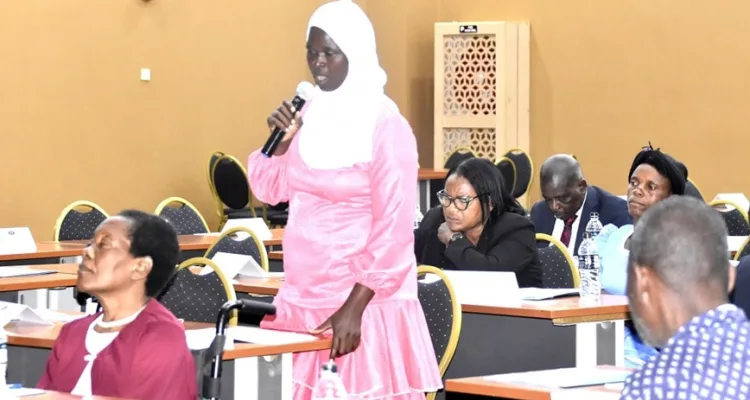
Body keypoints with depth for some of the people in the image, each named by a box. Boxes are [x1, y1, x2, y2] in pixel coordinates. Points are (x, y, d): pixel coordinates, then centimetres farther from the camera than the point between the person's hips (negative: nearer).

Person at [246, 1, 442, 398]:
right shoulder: (312, 113, 8)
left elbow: (392, 232, -14)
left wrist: (354, 308, -18)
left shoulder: (385, 127, -11)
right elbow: (270, 190, 15)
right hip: (302, 298, 6)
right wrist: (283, 139, -3)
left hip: (361, 303, -6)